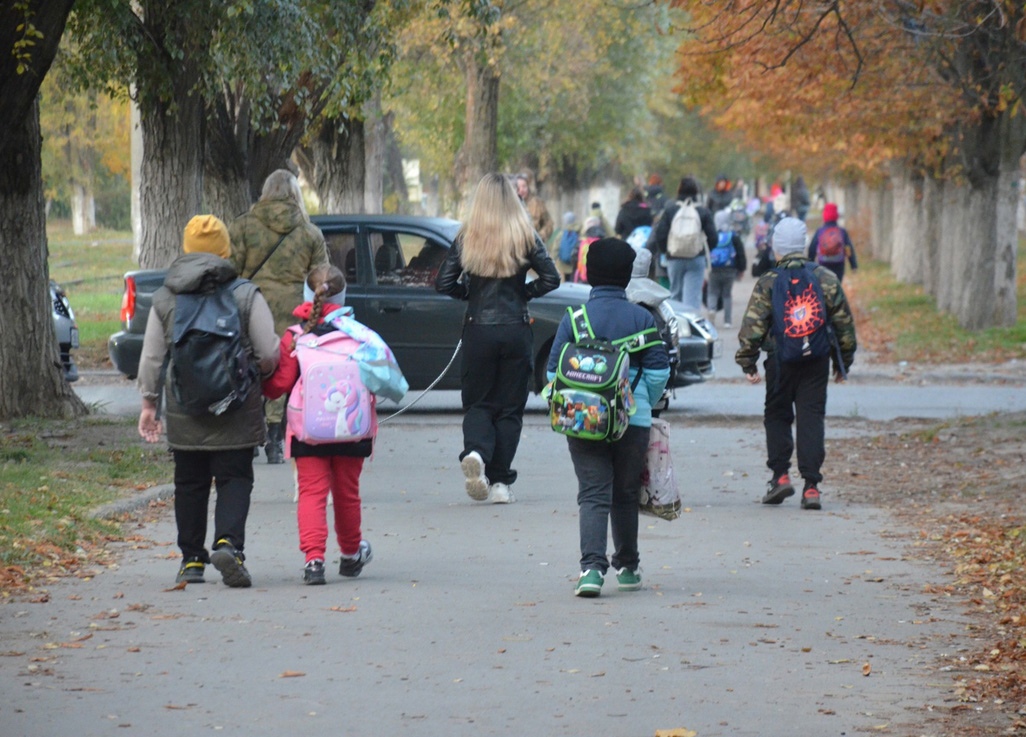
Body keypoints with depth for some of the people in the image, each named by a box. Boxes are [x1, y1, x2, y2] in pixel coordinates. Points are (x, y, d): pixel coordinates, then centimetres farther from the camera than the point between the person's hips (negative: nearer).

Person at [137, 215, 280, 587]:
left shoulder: (165, 299, 4)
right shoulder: (246, 295, -4)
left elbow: (151, 358, 6)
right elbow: (270, 354, -6)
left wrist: (149, 403, 14)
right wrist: (256, 375, 15)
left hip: (183, 413, 2)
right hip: (236, 415, -2)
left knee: (189, 483, 12)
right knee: (234, 479, 0)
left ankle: (192, 560, 16)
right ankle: (228, 542, -22)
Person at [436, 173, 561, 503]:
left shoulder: (467, 238, -2)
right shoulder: (525, 237, -3)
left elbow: (443, 283, -4)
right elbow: (551, 278, -7)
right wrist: (523, 292, 8)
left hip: (478, 330, 0)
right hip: (515, 330, 0)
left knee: (477, 402, 11)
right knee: (510, 407, 9)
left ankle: (475, 451, -19)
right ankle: (500, 482, 3)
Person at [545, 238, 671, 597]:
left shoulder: (574, 318, -1)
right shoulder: (642, 318, 0)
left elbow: (554, 371, 1)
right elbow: (658, 372, 0)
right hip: (633, 420, 1)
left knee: (592, 495, -3)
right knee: (625, 495, 16)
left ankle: (592, 567, -21)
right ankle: (627, 567, 29)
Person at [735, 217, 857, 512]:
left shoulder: (767, 283, -5)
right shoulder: (827, 280, 3)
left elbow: (752, 326, -8)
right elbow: (844, 324, 7)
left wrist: (748, 363, -1)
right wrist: (843, 362, 17)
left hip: (780, 361, -2)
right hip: (817, 362, 2)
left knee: (777, 416, 14)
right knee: (811, 418, 2)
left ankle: (781, 474, 3)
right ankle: (811, 485, -4)